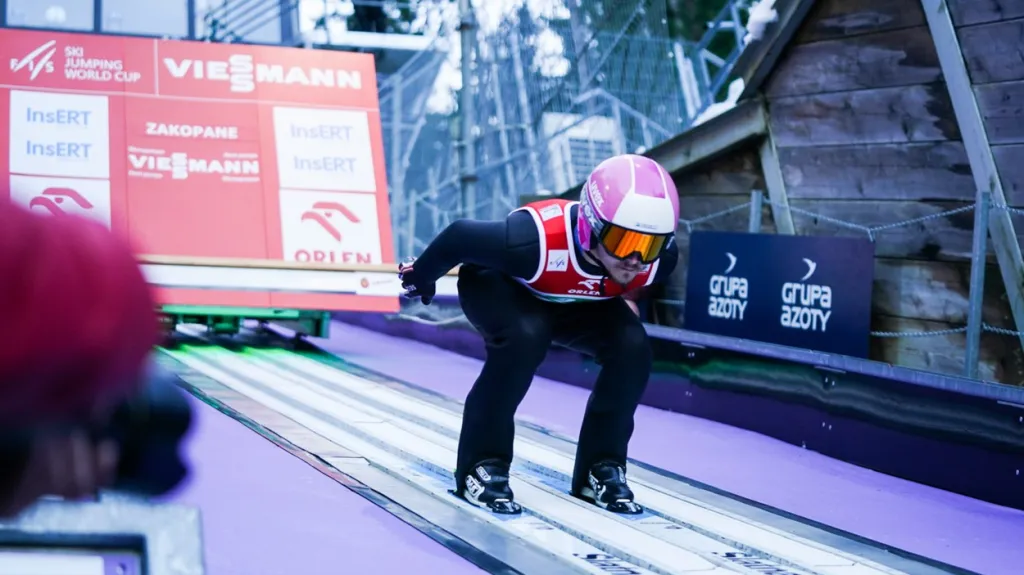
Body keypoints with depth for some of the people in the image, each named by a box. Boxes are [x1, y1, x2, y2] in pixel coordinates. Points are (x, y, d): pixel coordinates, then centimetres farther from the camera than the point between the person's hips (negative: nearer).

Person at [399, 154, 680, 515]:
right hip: (501, 286, -5)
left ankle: (601, 468, -3)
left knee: (632, 347, -20)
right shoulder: (536, 241, -44)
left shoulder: (659, 259, -29)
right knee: (524, 336, -36)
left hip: (578, 302, 5)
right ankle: (482, 465, -21)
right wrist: (420, 277, -9)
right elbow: (460, 237, -27)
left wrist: (622, 296, 14)